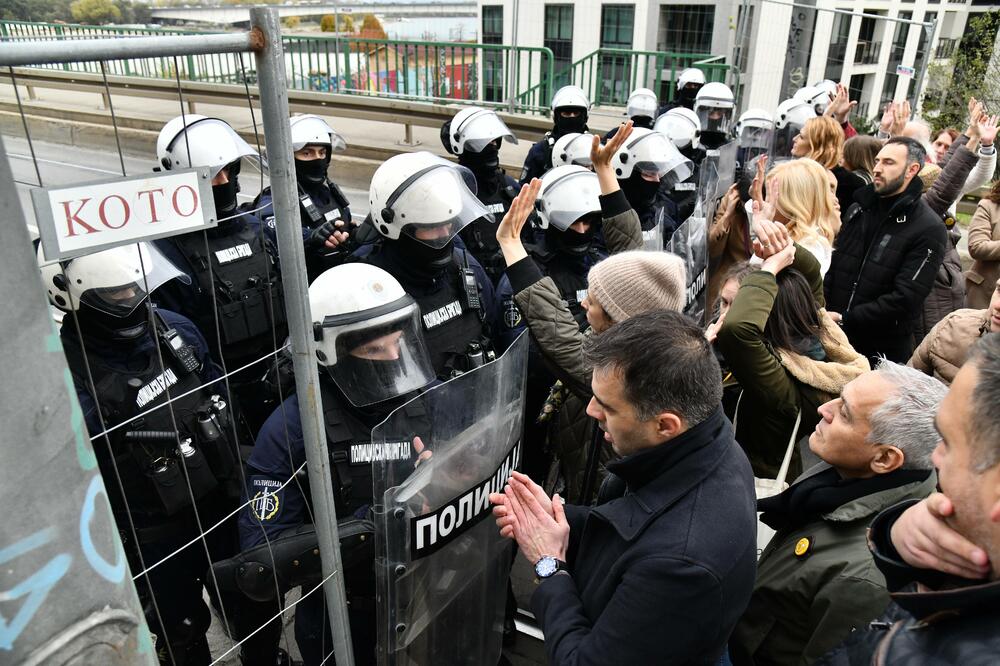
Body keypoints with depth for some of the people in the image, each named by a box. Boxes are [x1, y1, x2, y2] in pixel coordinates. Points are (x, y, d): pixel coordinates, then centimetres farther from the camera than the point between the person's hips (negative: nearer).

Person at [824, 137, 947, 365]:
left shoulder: (929, 229, -10)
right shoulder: (858, 210, 9)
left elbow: (905, 299, -18)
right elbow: (832, 267, 6)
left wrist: (844, 319, -20)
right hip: (833, 339, 5)